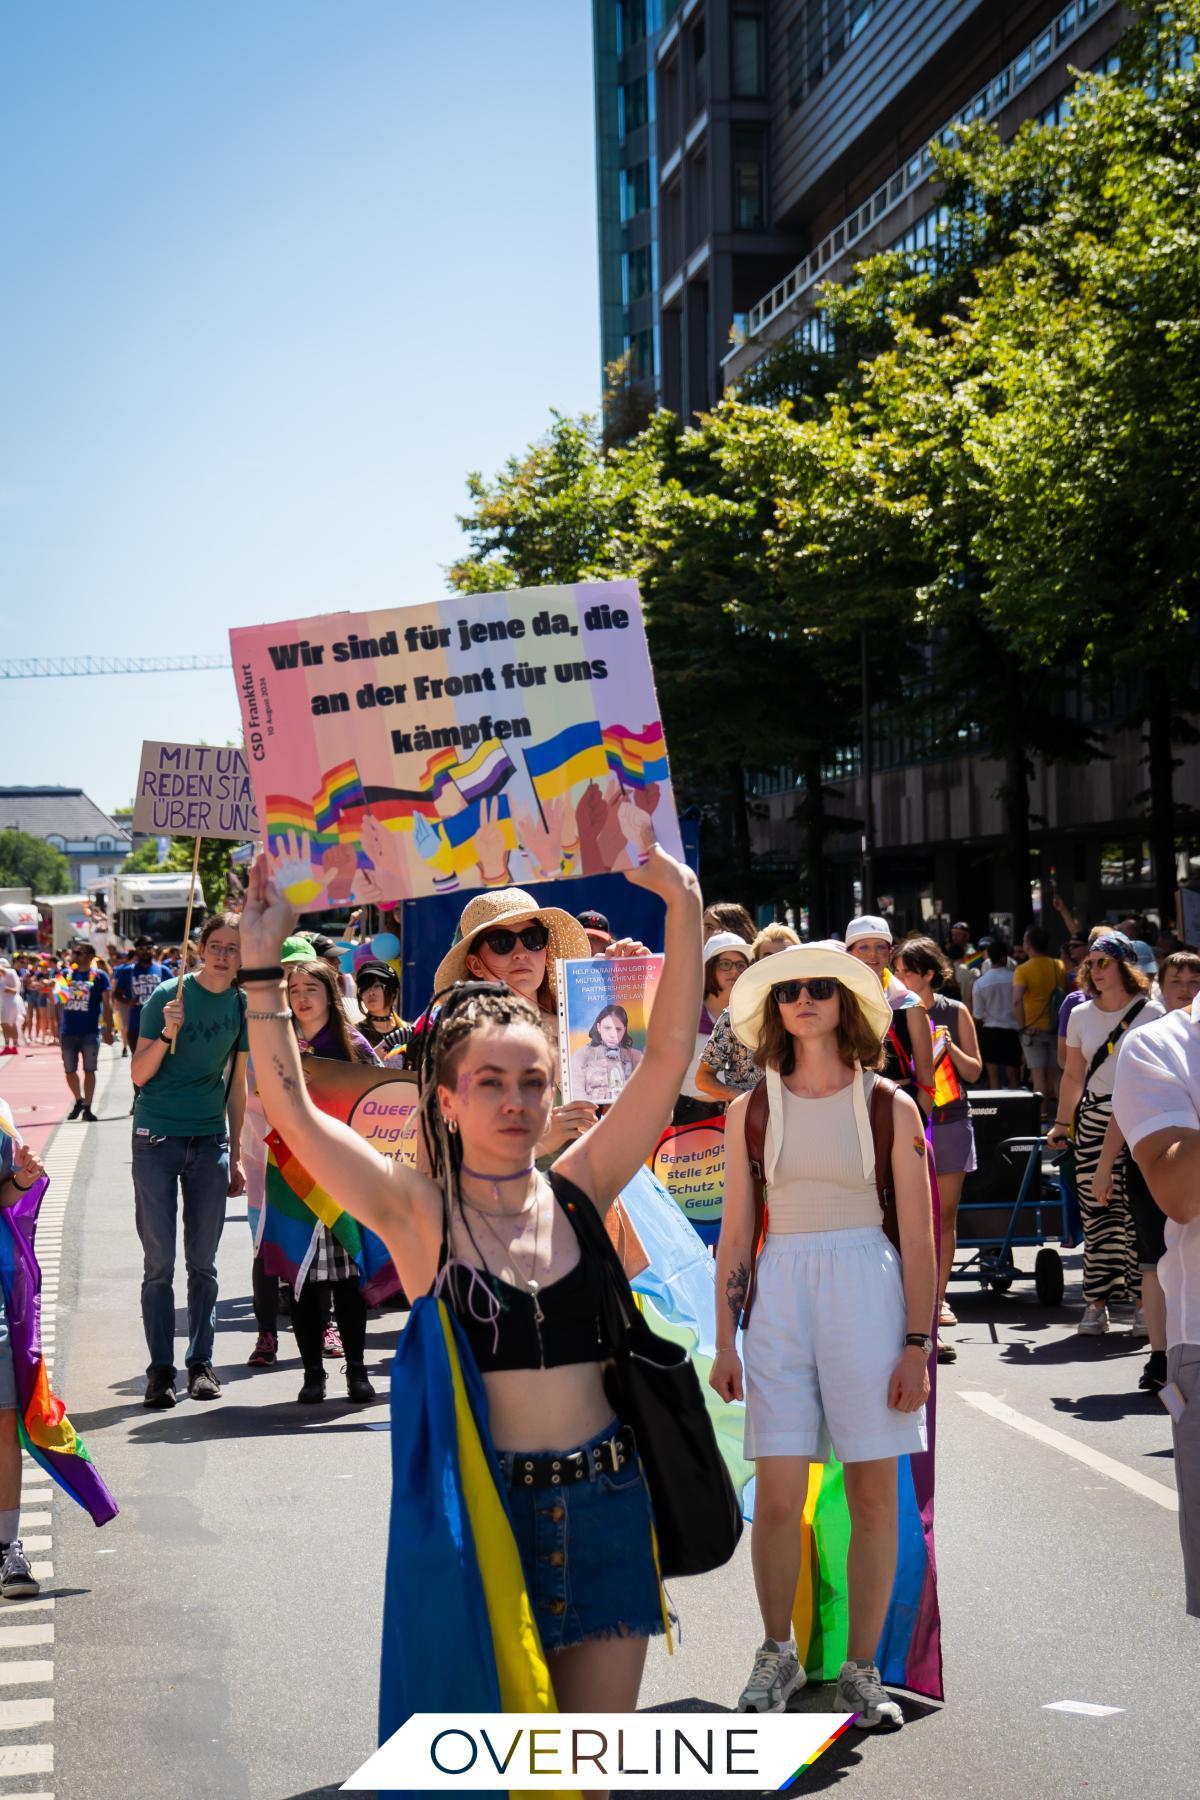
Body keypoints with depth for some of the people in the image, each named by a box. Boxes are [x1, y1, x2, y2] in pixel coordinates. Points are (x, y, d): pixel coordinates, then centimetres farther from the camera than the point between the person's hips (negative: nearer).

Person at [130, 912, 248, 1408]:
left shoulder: (242, 1005, 4)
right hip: (157, 1139, -3)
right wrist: (167, 1034, -27)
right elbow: (139, 1075, -9)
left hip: (210, 1141, 3)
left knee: (203, 1263, 6)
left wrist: (236, 1155, 13)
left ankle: (201, 1363, 14)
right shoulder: (168, 996, -8)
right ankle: (160, 1369, 4)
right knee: (159, 1263, -1)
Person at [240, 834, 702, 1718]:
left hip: (601, 1503, 3)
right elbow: (292, 1109, -13)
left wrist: (683, 907, -8)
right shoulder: (419, 1210, -3)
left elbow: (669, 1055, -1)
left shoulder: (576, 1192, 4)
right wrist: (264, 966, -20)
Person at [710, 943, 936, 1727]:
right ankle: (778, 1653, 19)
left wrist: (917, 1344, -5)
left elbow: (919, 1237, 1)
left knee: (873, 1492, 3)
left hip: (868, 1291, -1)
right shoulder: (752, 1110, 6)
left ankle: (862, 1670, 15)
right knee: (778, 1497, -1)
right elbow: (736, 1233, 8)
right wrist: (725, 1341, 5)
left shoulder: (891, 1108, 2)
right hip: (780, 1298, 1)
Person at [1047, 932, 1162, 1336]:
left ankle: (1142, 1300, 1)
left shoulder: (1150, 1013, 0)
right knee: (1097, 1212, -2)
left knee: (1137, 1212, -6)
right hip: (1094, 1120, 3)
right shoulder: (1081, 1015, 11)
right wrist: (1062, 1124, 12)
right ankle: (1097, 1303, 2)